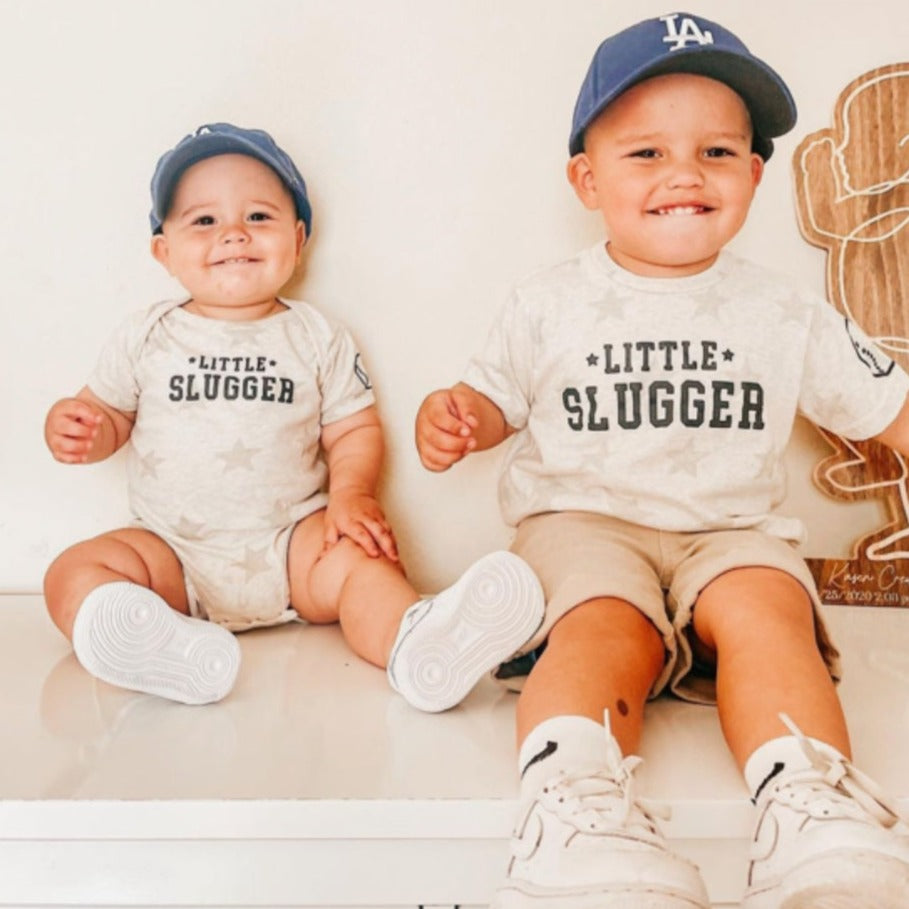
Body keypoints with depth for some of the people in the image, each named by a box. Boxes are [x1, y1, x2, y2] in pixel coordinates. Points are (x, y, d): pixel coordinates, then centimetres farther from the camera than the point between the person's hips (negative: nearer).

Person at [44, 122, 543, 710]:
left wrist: (351, 493, -15)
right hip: (173, 552, 1)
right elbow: (110, 413, 14)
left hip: (292, 542, 0)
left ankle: (414, 644, -51)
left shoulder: (318, 338, 4)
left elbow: (354, 429, 4)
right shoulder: (147, 337, 6)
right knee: (75, 575, -23)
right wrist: (77, 428, -9)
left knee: (361, 558, -27)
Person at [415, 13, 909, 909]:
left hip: (731, 527, 2)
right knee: (609, 629, -33)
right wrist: (453, 417, -7)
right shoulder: (548, 305, 9)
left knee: (764, 608, -32)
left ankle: (812, 808, -45)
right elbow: (495, 401, 16)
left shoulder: (785, 313, 10)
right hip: (584, 518, -1)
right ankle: (573, 806, -52)